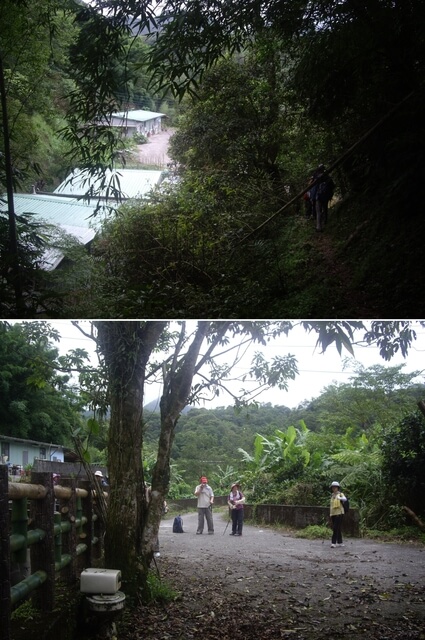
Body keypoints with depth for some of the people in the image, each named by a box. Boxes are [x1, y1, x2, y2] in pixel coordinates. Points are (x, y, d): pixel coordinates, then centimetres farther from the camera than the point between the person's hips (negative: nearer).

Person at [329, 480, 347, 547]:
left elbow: (344, 499, -26)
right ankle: (340, 542, 18)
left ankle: (333, 542, -14)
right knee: (337, 529, 11)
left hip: (339, 513, -7)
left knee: (336, 528, -13)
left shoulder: (340, 494, -3)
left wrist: (339, 498, -45)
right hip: (333, 514, 7)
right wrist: (330, 514, 19)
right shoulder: (332, 496, 16)